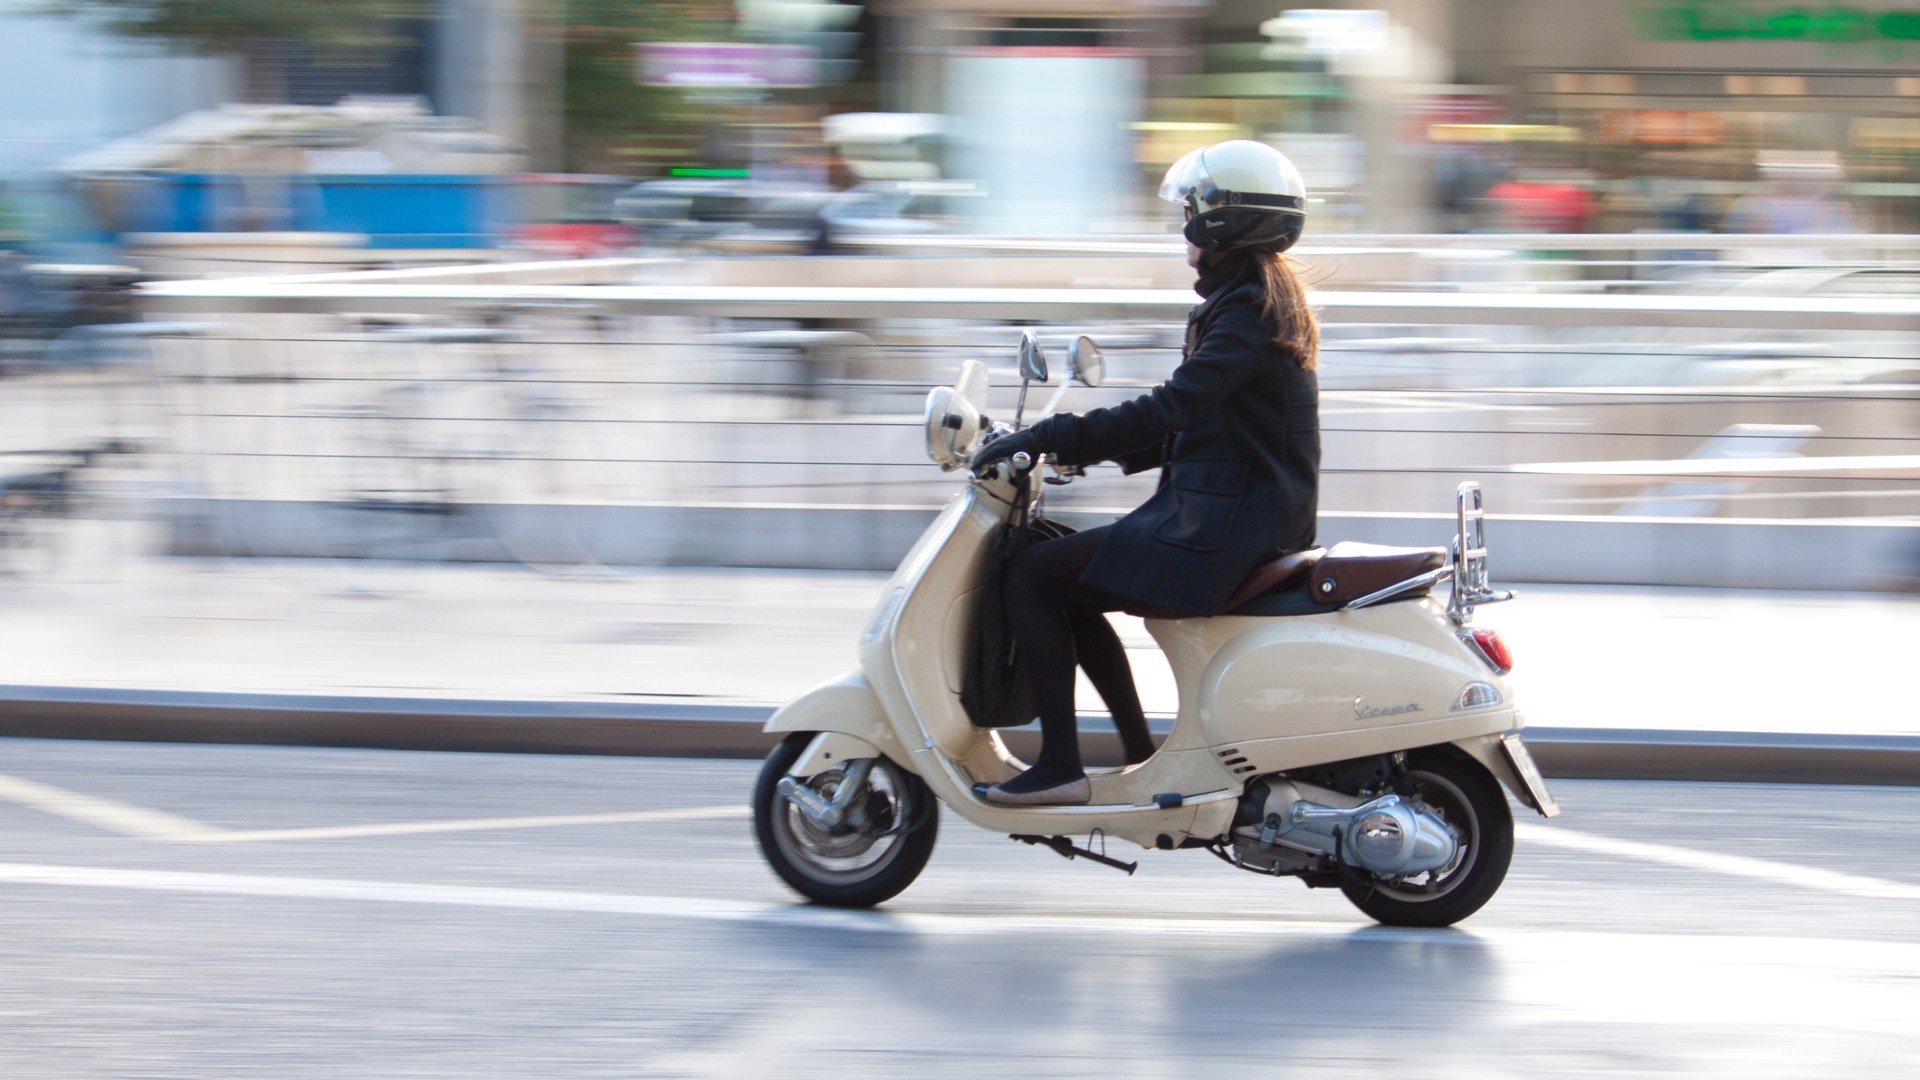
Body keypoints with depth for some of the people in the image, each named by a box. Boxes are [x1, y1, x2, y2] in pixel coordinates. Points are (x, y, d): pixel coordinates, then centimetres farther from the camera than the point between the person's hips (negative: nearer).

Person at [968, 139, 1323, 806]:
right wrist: (1099, 449, 16)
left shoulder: (1245, 313, -17)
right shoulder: (1267, 299, 15)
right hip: (1252, 517, 11)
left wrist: (1047, 439, -25)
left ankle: (1060, 767, -9)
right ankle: (1141, 756, 20)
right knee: (1067, 586, 21)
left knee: (1030, 576, -9)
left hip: (1222, 527, -11)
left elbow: (1172, 408, -27)